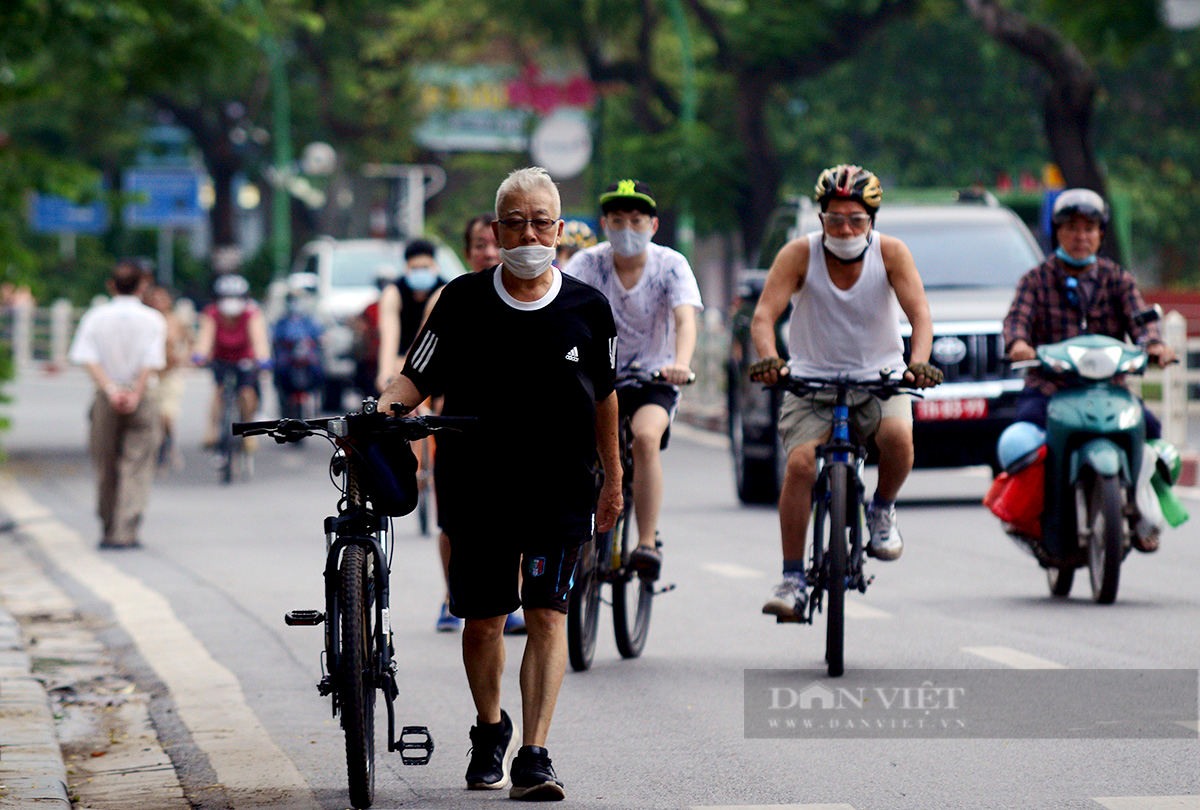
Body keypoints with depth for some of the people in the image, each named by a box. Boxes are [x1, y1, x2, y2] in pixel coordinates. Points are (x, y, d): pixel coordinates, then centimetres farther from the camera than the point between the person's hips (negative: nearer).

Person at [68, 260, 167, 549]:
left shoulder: (94, 317, 2)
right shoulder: (153, 320, -1)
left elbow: (88, 360, -10)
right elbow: (151, 364, -12)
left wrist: (110, 390, -17)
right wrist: (135, 396, -15)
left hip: (105, 397, 2)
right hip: (141, 400, -2)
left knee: (105, 467, 12)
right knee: (136, 468, -1)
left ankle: (109, 531, 20)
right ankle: (126, 531, -11)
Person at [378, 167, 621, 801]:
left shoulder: (587, 308, 2)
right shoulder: (462, 302, 0)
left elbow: (604, 394, 12)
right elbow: (418, 376, 2)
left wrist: (613, 480, 16)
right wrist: (384, 408, -18)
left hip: (561, 489, -1)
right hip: (477, 490, 1)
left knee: (547, 613, -11)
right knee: (483, 620, 8)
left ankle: (533, 756, -13)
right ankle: (490, 731, 33)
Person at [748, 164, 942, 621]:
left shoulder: (890, 253, -10)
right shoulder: (800, 254, -11)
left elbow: (919, 313, -17)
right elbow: (764, 315, -18)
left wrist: (919, 363, -37)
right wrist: (769, 360, -39)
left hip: (879, 378, 0)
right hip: (811, 380, 0)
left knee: (898, 436, -31)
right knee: (800, 463, -23)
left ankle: (882, 511, 1)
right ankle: (792, 581, -14)